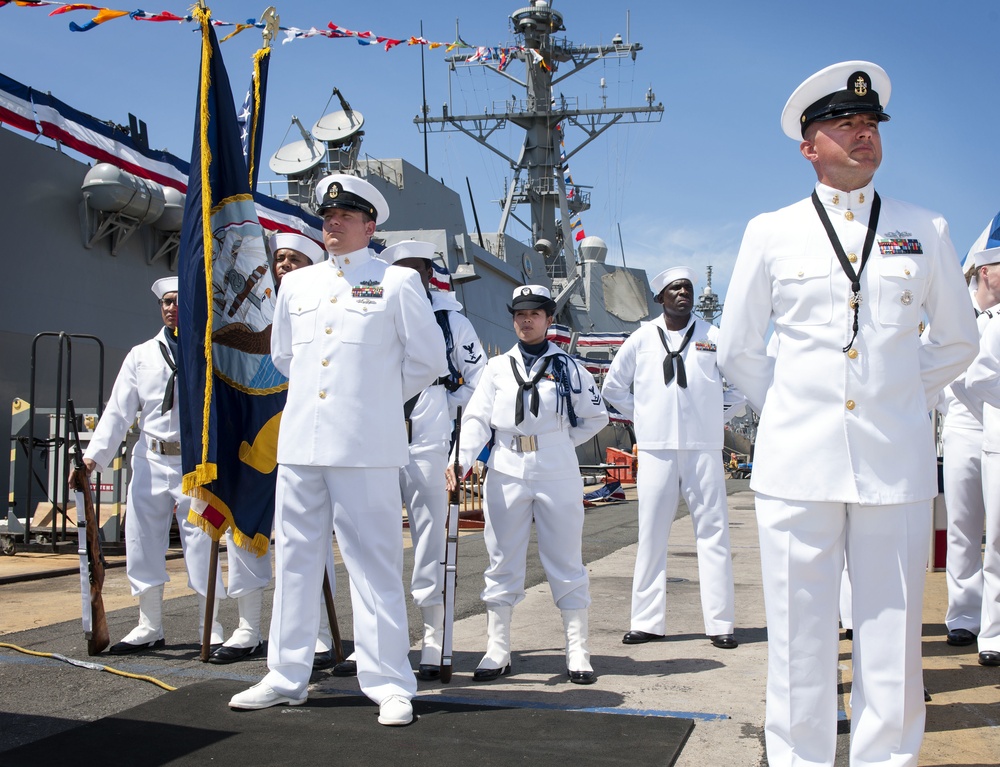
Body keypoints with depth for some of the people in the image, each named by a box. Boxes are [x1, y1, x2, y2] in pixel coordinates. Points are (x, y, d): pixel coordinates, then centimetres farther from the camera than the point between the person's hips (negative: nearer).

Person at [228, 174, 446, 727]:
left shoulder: (397, 282, 3)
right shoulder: (295, 284, 16)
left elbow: (427, 360, 7)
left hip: (366, 448, -5)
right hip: (299, 443, 5)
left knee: (374, 564, -3)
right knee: (295, 558, 9)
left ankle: (390, 685, 5)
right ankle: (286, 677, 20)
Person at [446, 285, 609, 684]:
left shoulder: (568, 367, 5)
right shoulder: (498, 367, 8)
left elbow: (596, 417, 13)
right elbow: (477, 418, 0)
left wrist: (557, 442, 3)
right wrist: (460, 459, -15)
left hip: (558, 474, -1)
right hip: (506, 474, 1)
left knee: (566, 563, 3)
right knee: (503, 562, 6)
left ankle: (578, 653, 12)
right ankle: (497, 651, 15)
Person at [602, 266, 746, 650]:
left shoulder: (712, 336, 6)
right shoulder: (642, 338, 8)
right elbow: (612, 387, 18)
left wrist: (721, 411, 6)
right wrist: (641, 414, 10)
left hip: (703, 448, -1)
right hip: (656, 447, 1)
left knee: (713, 532, -1)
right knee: (651, 534, 3)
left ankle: (720, 623, 4)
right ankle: (647, 622, 10)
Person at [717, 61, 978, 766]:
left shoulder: (925, 231, 10)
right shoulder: (771, 234, 7)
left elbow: (958, 341, 20)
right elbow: (738, 350, 14)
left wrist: (901, 401, 13)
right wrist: (790, 412, 10)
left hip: (897, 463, 1)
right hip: (798, 462, -1)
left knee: (893, 636, 4)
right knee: (800, 637, 3)